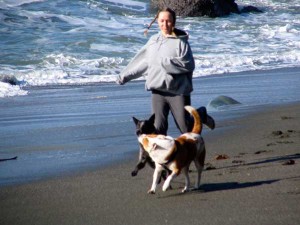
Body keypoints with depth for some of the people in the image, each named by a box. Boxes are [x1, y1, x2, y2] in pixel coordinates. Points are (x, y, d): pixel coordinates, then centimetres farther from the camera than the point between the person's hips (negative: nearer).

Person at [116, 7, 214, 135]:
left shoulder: (180, 42, -5)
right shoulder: (153, 40, 12)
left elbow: (188, 64, -15)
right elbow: (140, 61, 21)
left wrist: (165, 62, -18)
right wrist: (124, 75, 24)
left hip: (178, 91, -4)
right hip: (158, 91, 4)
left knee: (186, 128, 3)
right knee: (158, 127, -6)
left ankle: (200, 115, 34)